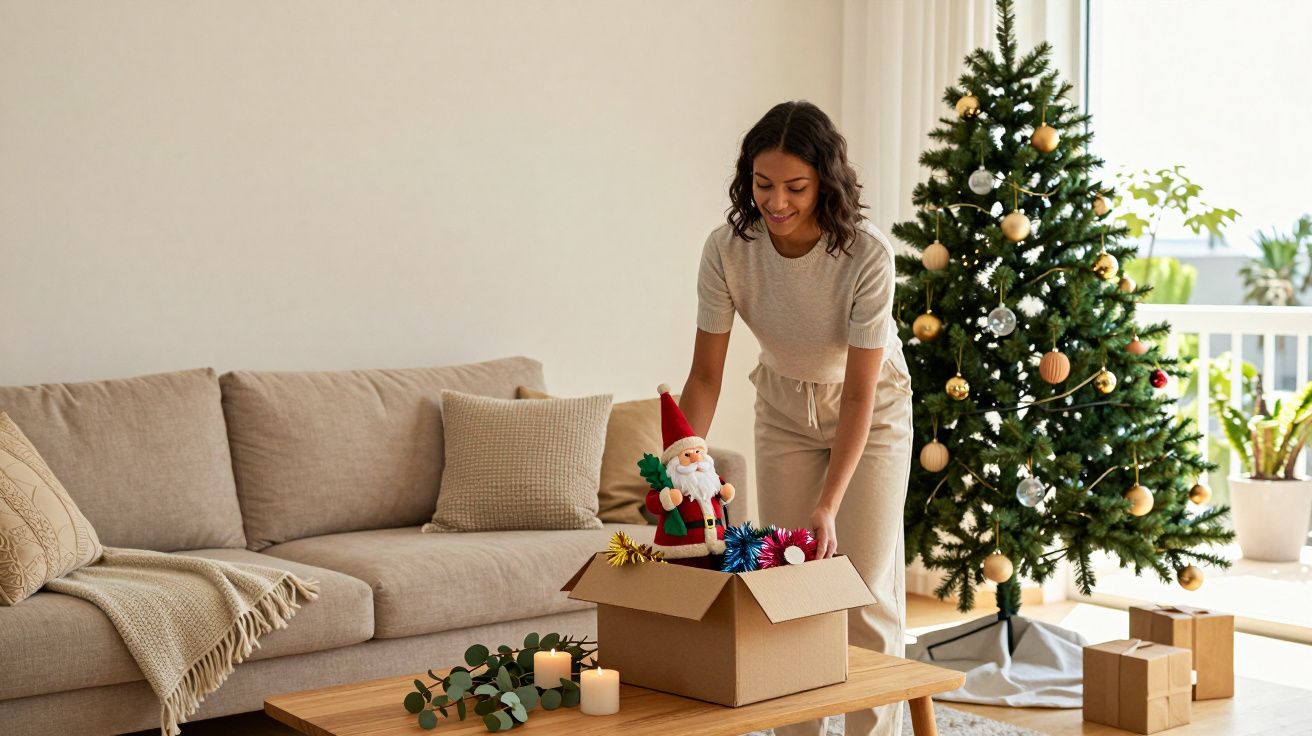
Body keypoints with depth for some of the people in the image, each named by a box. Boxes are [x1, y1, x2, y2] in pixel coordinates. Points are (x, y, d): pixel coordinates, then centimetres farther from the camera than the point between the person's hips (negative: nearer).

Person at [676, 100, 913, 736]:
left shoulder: (866, 254, -31)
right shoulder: (727, 249, -23)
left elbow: (859, 392, -29)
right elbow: (705, 374, -17)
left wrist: (828, 507, -36)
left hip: (870, 413, -3)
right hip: (785, 412, 3)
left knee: (865, 586, -4)